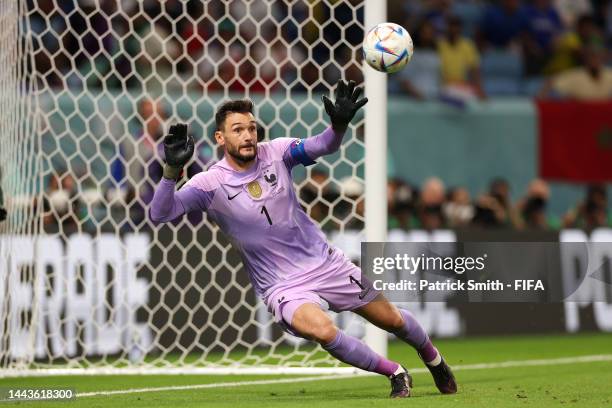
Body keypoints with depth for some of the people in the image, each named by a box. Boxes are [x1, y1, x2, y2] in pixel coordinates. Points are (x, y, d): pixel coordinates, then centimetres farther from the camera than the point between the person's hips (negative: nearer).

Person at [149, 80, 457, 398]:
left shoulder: (275, 152, -6)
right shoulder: (210, 183, -14)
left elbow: (322, 146, -19)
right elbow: (159, 214, -24)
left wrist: (339, 124, -41)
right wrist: (172, 169, -40)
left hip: (324, 261, 3)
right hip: (282, 285, -3)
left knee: (391, 319, 9)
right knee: (322, 330, -32)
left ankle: (434, 361, 43)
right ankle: (395, 374, -9)